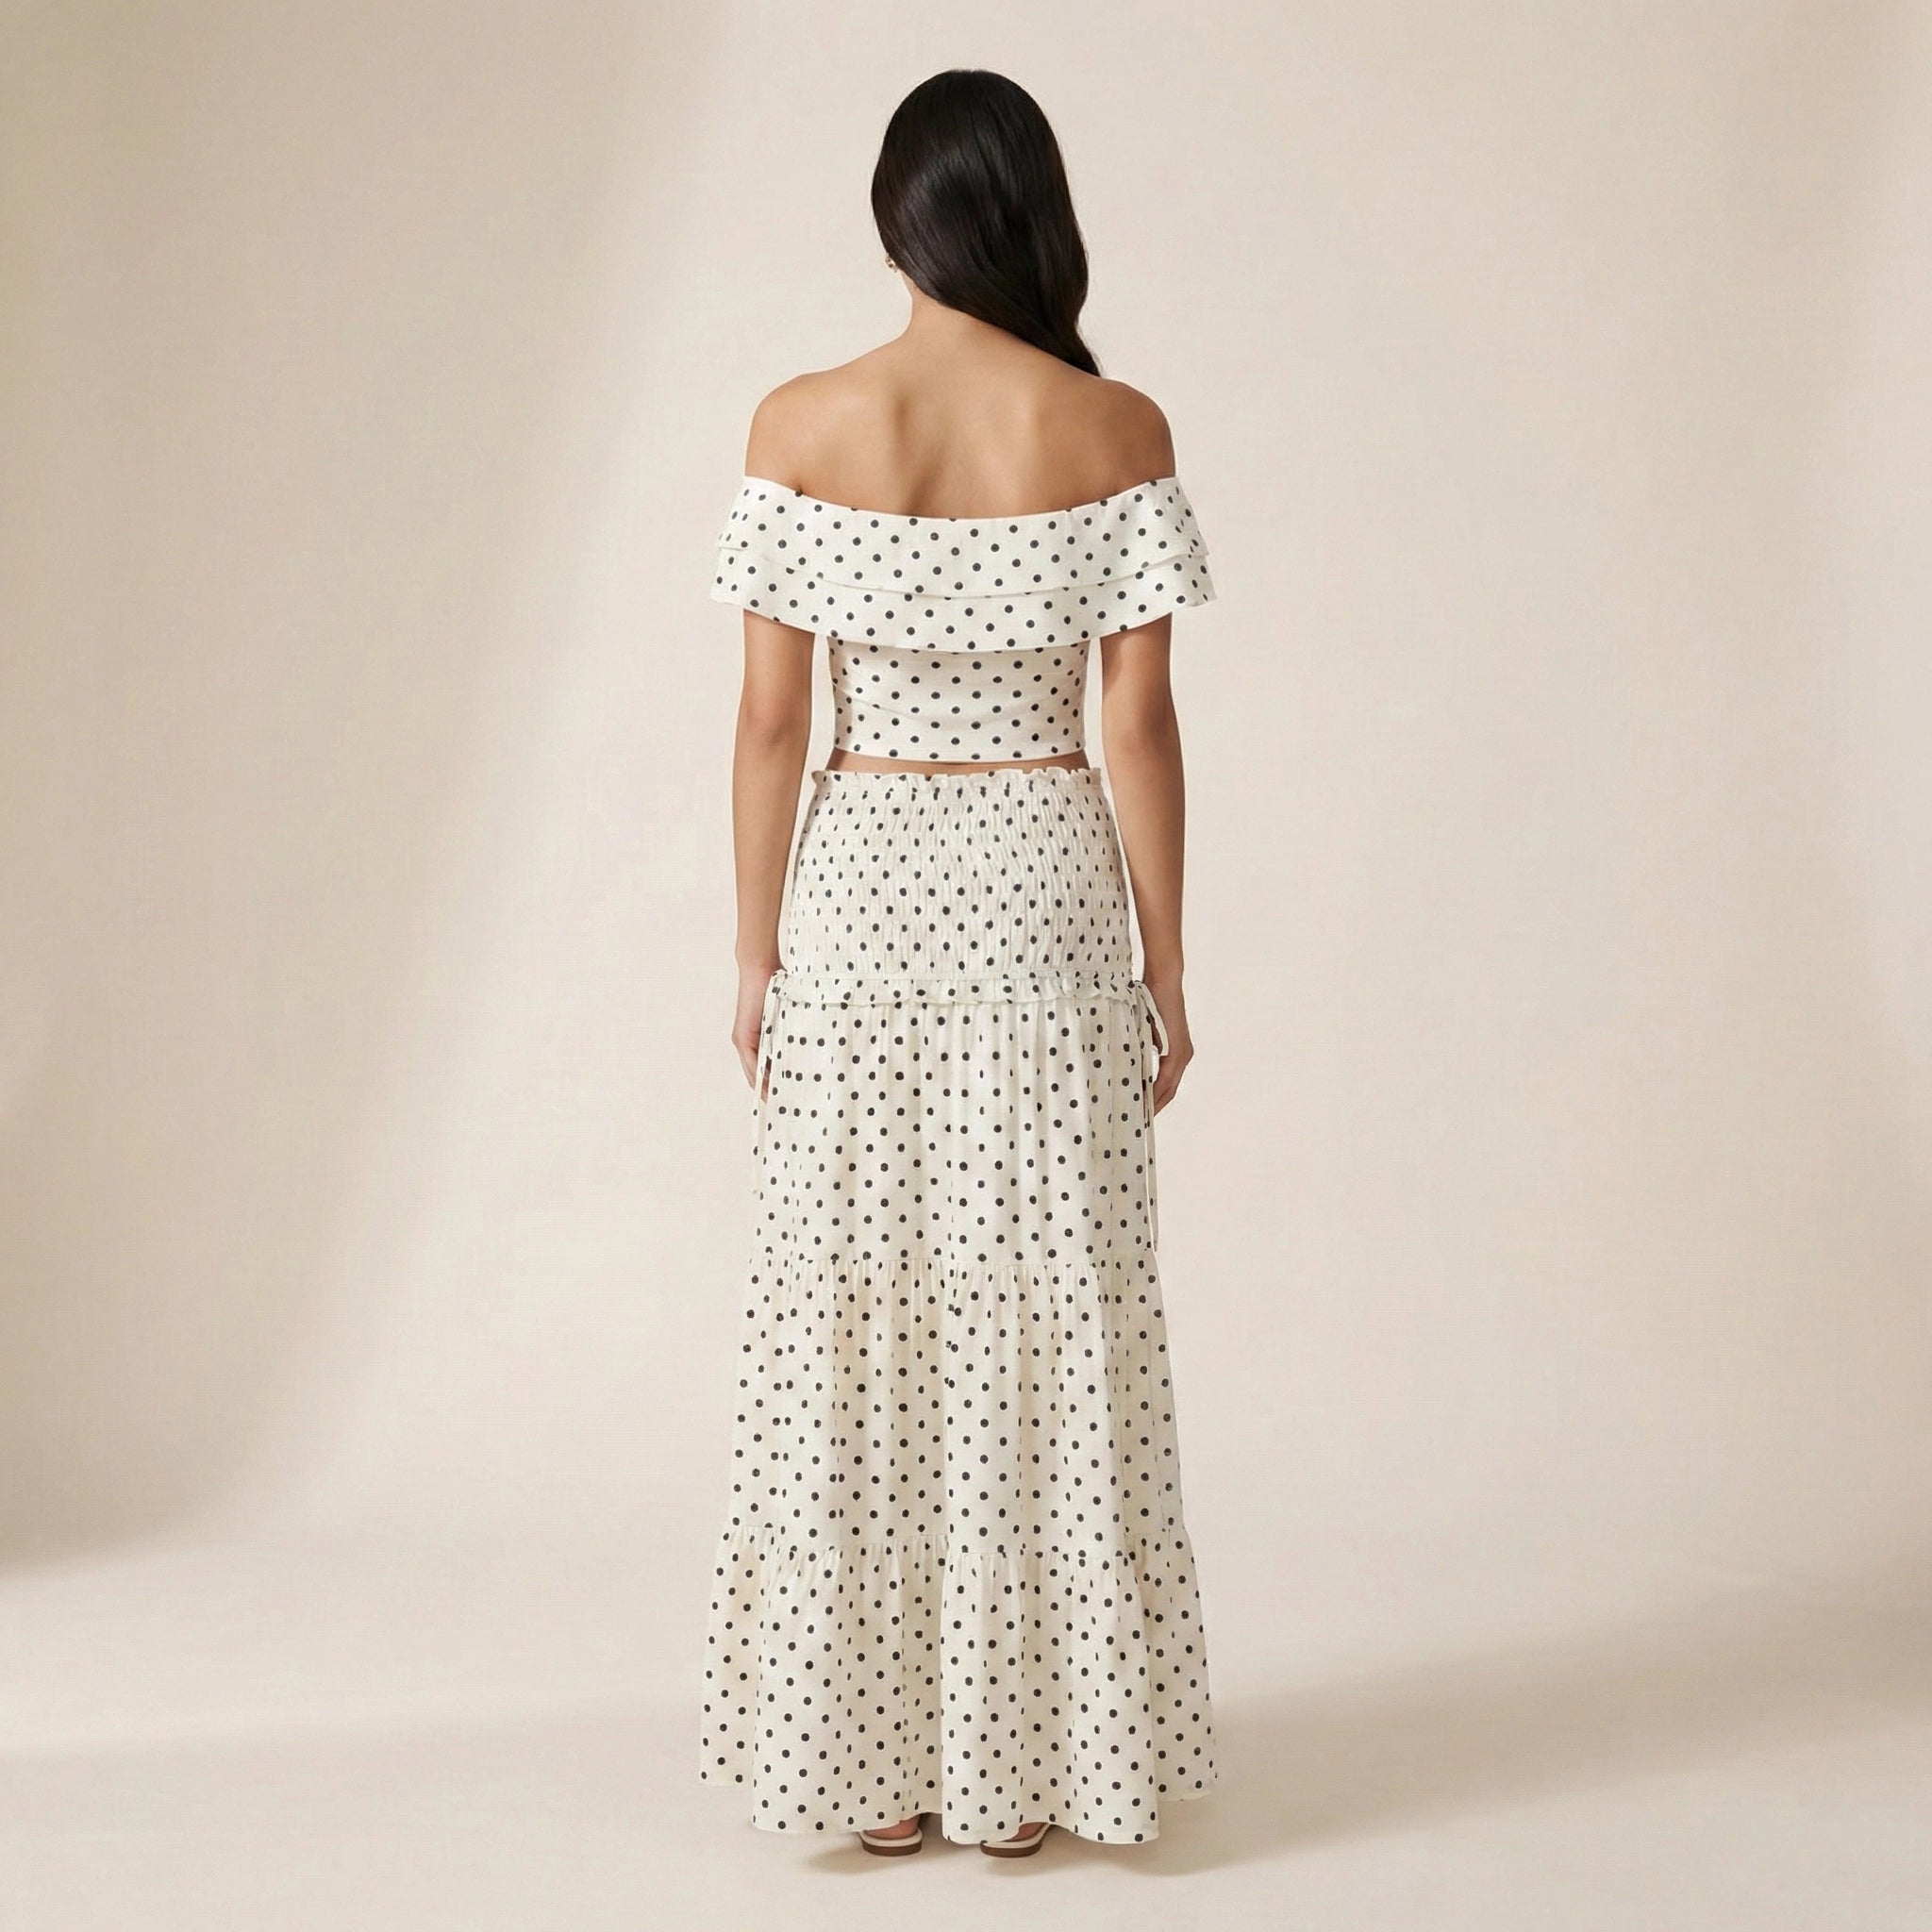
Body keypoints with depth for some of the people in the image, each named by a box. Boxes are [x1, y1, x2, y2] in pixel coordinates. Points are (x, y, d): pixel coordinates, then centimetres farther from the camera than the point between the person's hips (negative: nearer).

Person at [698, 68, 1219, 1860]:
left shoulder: (798, 425, -4)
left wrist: (755, 953, 5)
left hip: (863, 885, 0)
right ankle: (1026, 1767, 19)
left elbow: (771, 718, -4)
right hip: (1045, 889, 0)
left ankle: (878, 1763, 18)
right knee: (1040, 1322, 8)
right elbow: (1140, 725, -4)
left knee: (858, 1323, 9)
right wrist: (1166, 970, 3)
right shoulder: (1117, 432, -5)